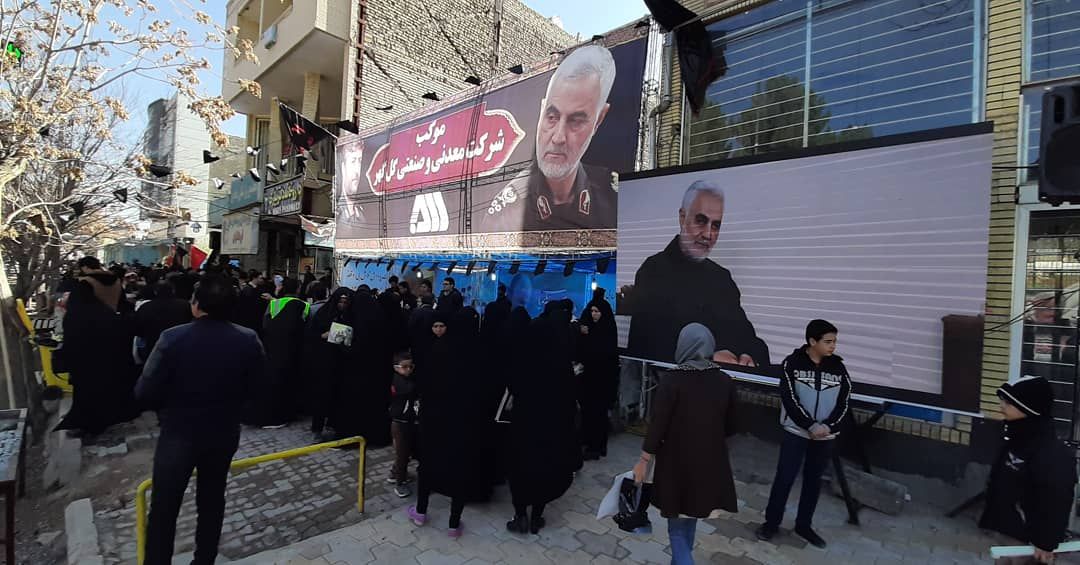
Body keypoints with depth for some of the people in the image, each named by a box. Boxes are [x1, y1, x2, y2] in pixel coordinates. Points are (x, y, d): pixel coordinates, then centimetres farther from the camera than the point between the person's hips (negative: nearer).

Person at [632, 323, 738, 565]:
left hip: (677, 461, -4)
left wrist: (644, 460, -5)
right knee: (690, 517, 24)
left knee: (677, 526, 11)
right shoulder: (725, 381, -5)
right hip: (711, 462, 4)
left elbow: (657, 423, -16)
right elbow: (730, 427, 5)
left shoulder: (671, 379, -18)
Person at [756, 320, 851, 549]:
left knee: (813, 481, 14)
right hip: (796, 432, -3)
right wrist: (811, 426, -17)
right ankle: (771, 522, 19)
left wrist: (828, 427, -13)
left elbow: (844, 402, 0)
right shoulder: (793, 363, -11)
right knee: (784, 478, 3)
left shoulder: (838, 367, -1)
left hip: (825, 437, 3)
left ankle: (804, 525, 30)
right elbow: (789, 399, -13)